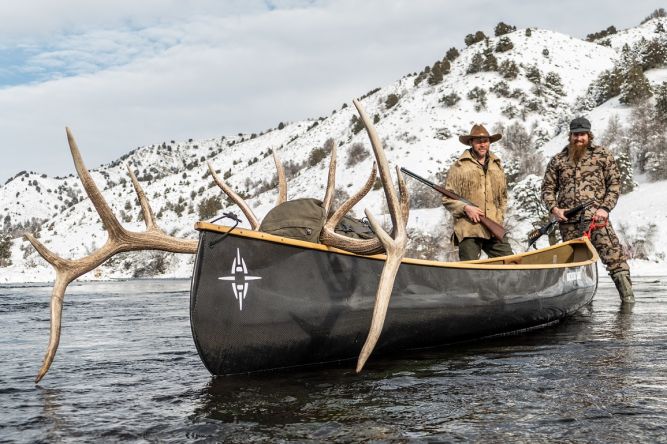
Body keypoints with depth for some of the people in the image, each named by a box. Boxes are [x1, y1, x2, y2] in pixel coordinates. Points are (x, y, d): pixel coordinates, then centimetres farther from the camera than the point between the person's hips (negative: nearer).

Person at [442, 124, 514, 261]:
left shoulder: (497, 167, 17)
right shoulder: (459, 167, 0)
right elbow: (447, 199, 0)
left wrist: (499, 217, 10)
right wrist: (465, 208, -14)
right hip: (468, 230, -4)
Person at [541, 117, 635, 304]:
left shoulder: (603, 155, 10)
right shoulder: (558, 160, 15)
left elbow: (615, 183, 7)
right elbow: (548, 187, 16)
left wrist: (605, 208, -6)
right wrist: (554, 208, -1)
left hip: (594, 215, -3)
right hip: (567, 219, 3)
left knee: (612, 252, -15)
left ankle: (627, 294, -13)